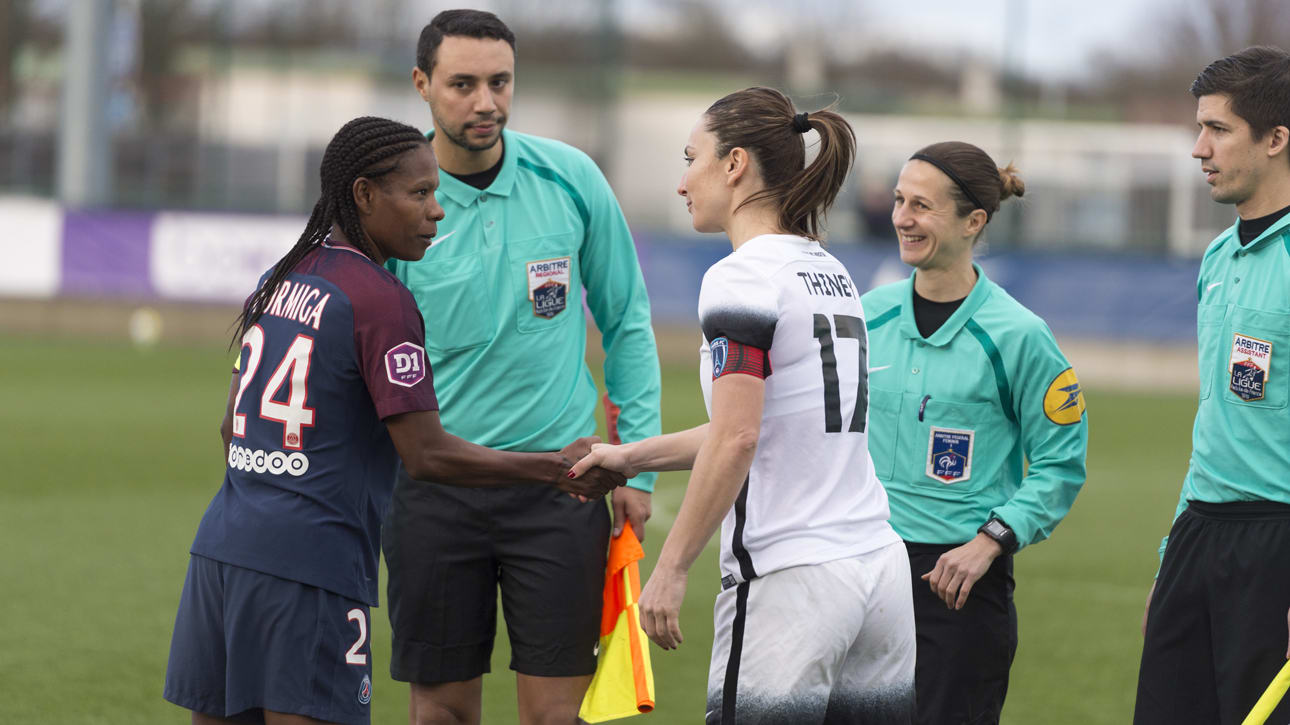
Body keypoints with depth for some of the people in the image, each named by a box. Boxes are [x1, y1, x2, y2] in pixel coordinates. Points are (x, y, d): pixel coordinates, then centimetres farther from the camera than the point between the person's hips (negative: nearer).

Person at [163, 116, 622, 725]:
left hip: (221, 549, 8)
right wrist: (557, 470, -7)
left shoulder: (278, 281, 15)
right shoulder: (382, 301, -10)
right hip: (310, 568, -8)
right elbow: (428, 454, -14)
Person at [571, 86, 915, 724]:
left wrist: (670, 568, -13)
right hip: (878, 568, 8)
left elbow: (736, 440, -17)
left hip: (788, 580, -8)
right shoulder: (830, 272, 16)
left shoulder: (741, 277, -10)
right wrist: (633, 456, 26)